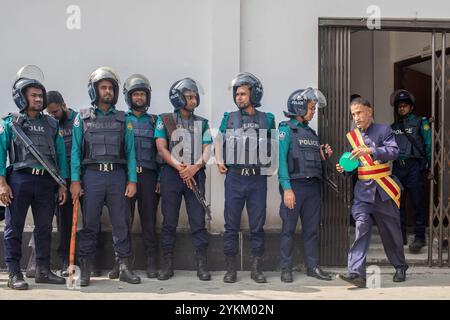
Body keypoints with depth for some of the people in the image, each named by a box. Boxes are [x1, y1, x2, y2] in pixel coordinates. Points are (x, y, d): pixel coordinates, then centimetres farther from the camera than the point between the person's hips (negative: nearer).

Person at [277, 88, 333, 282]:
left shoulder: (311, 132, 18)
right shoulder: (286, 129, -4)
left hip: (313, 186, 7)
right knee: (289, 228, -1)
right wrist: (286, 188, -19)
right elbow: (281, 159, -13)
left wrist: (323, 155, 0)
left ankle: (312, 266, 18)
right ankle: (286, 268, 7)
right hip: (294, 185, -7)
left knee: (312, 228, 10)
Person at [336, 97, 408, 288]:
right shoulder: (352, 136, 13)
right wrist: (345, 169, 1)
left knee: (391, 230, 10)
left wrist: (370, 150, -30)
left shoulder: (383, 130, 0)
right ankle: (356, 273, -21)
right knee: (361, 227, -14)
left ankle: (400, 267, 32)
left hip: (384, 190, -2)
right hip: (363, 190, 2)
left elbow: (394, 151, -17)